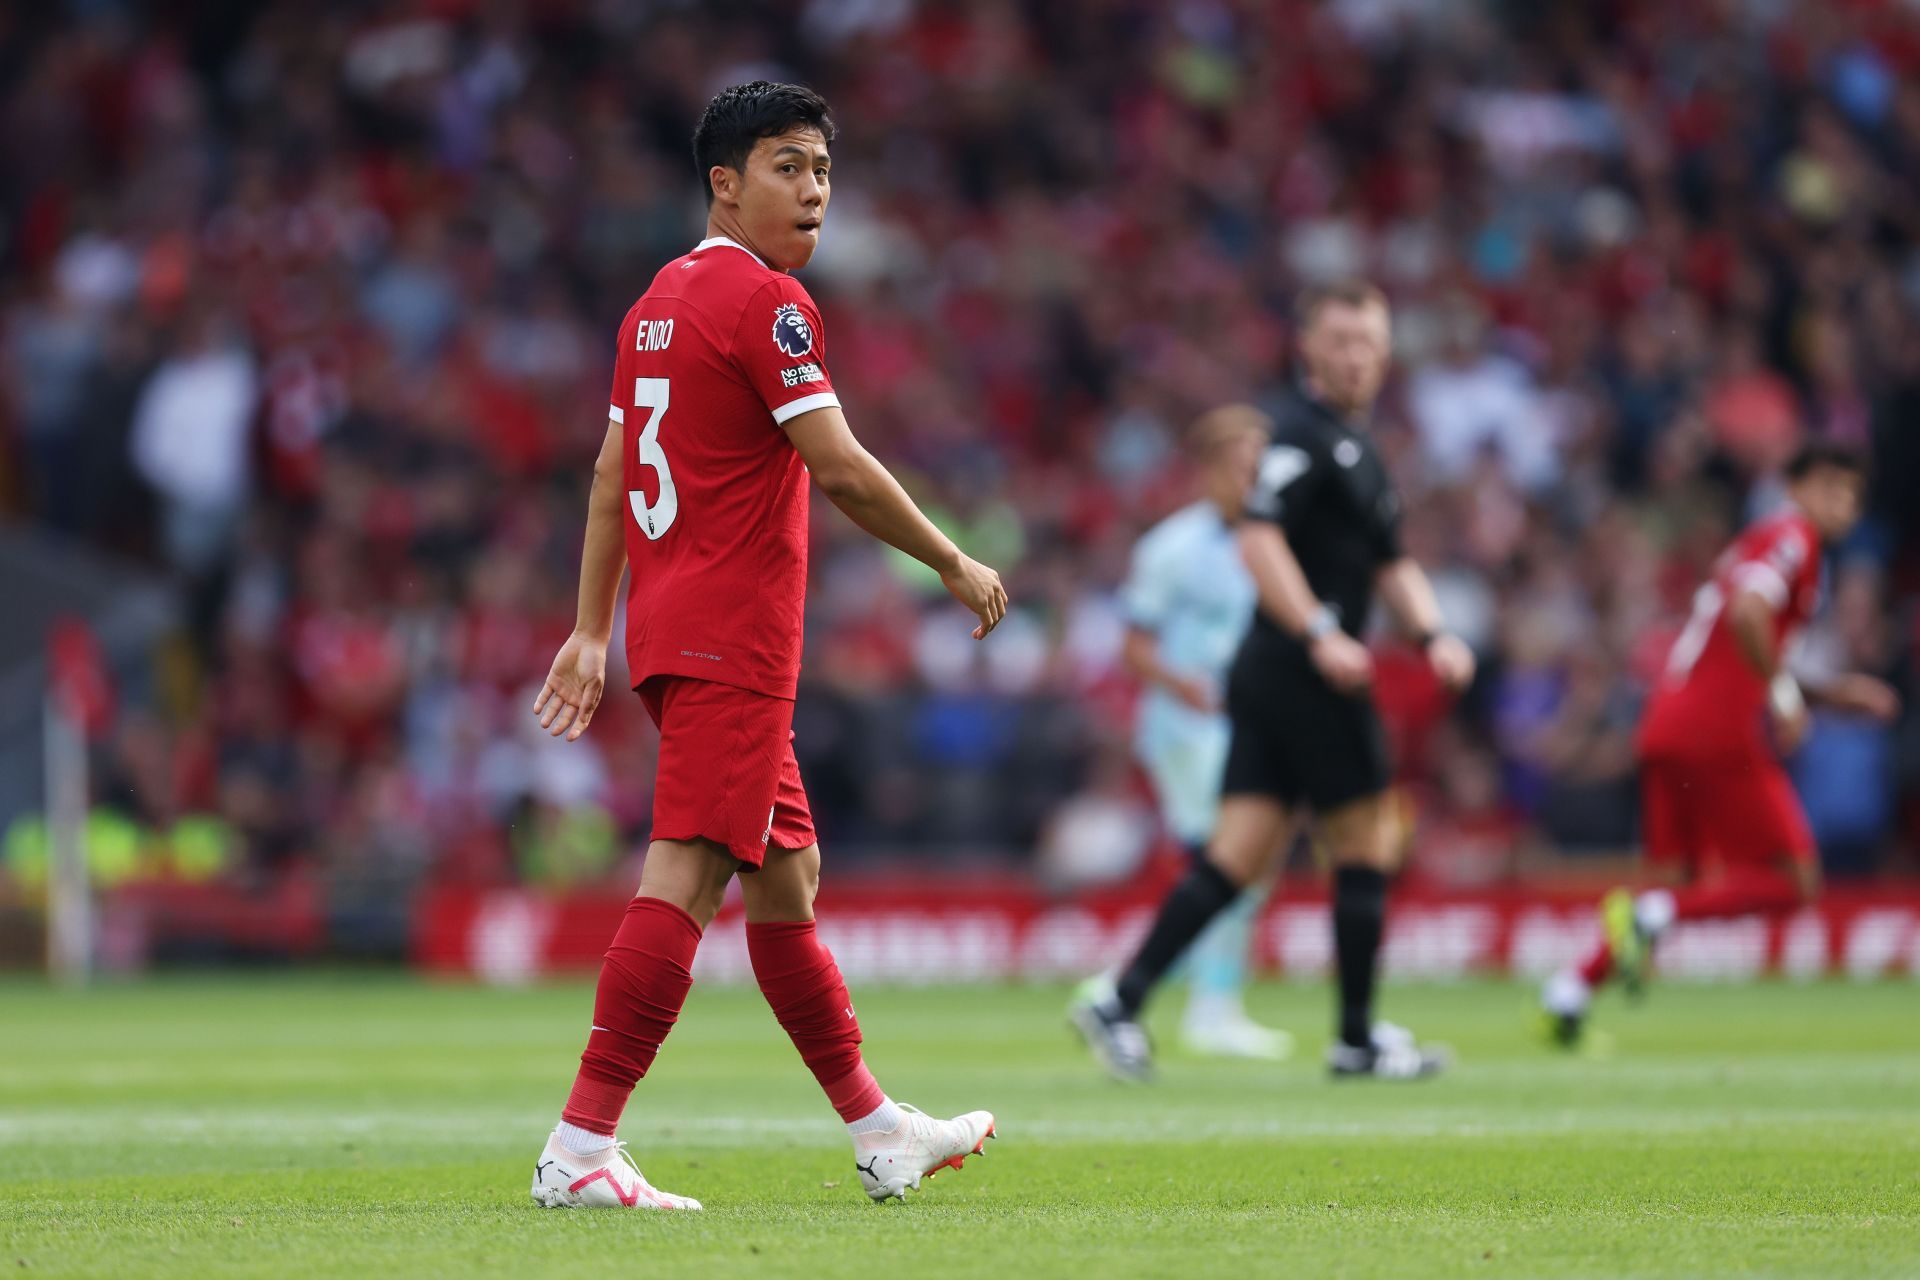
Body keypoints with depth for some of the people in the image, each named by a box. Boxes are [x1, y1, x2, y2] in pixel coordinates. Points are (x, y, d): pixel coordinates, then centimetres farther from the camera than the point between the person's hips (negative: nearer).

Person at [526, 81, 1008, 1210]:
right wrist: (957, 565, -5)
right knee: (687, 877, -13)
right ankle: (581, 1150, -19)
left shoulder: (663, 299, 16)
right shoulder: (765, 301, -12)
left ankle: (877, 1131, 25)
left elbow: (611, 472, 20)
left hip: (674, 634, 10)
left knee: (788, 872, 16)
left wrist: (593, 631, 22)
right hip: (733, 641, -10)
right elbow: (841, 470, -16)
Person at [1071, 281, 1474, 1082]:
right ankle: (1358, 1039, 8)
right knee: (1367, 845, 0)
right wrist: (1320, 635, -29)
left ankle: (1121, 1003, -3)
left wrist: (1431, 635, 12)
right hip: (1300, 675, -9)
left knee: (1240, 856, 3)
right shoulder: (1304, 436, -10)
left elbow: (1390, 565, 28)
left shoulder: (1357, 449, 22)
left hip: (1269, 677, 9)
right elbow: (1259, 540, -22)